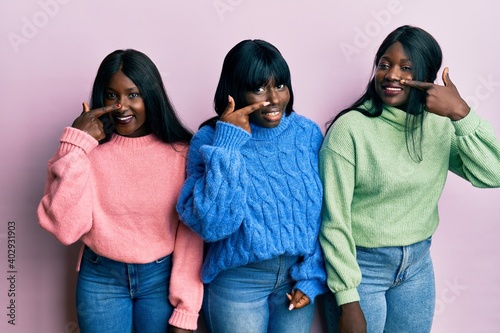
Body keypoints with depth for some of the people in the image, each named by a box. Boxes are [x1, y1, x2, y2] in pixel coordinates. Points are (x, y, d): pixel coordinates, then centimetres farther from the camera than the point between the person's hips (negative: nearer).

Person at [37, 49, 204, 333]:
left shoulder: (180, 151, -9)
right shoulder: (87, 149, -7)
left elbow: (191, 233, -6)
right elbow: (65, 228, -19)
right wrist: (77, 143, -20)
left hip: (162, 277, 0)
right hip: (100, 278, 1)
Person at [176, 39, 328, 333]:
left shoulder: (308, 133, -5)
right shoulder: (210, 139, -13)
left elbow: (322, 214, 1)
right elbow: (211, 224, -24)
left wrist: (312, 276, -4)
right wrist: (227, 143, -25)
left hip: (296, 273, 3)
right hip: (238, 279, -2)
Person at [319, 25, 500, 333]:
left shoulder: (440, 126, -4)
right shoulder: (350, 128, -17)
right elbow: (333, 221, -16)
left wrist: (461, 113, -22)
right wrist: (348, 301, -16)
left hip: (418, 264, 5)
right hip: (360, 266, -4)